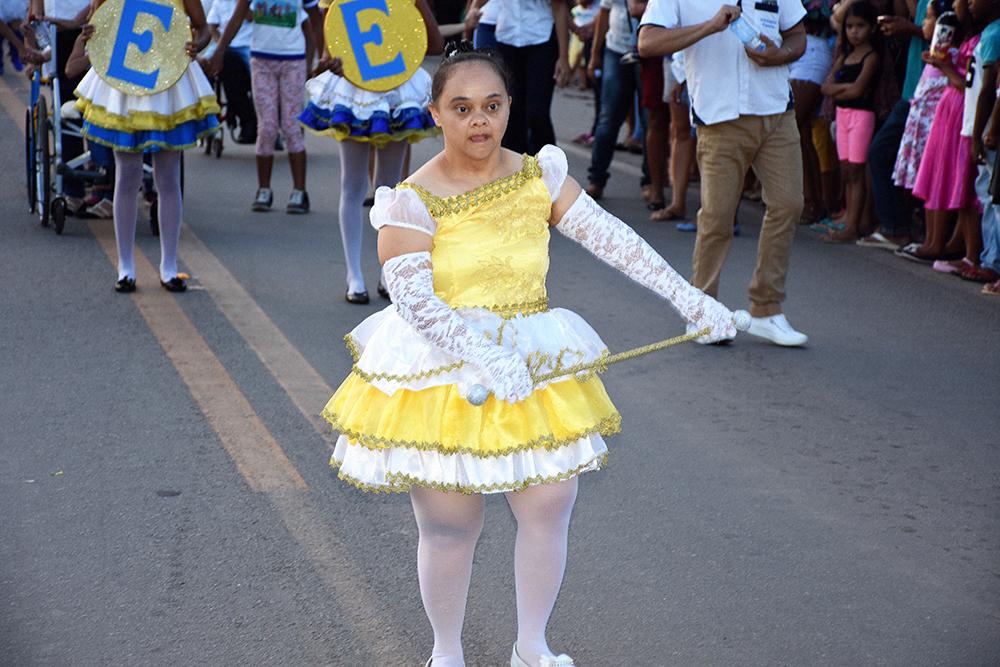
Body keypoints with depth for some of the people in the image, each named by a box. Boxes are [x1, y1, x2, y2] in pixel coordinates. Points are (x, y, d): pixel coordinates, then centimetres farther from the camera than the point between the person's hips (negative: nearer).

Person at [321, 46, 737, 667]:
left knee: (550, 506, 3)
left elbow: (613, 239, -5)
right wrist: (485, 363, -28)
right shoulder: (413, 200, -11)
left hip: (532, 363, 4)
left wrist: (691, 298, -11)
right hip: (441, 371, -3)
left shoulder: (539, 176, 0)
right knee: (451, 524, 2)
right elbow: (411, 296, -19)